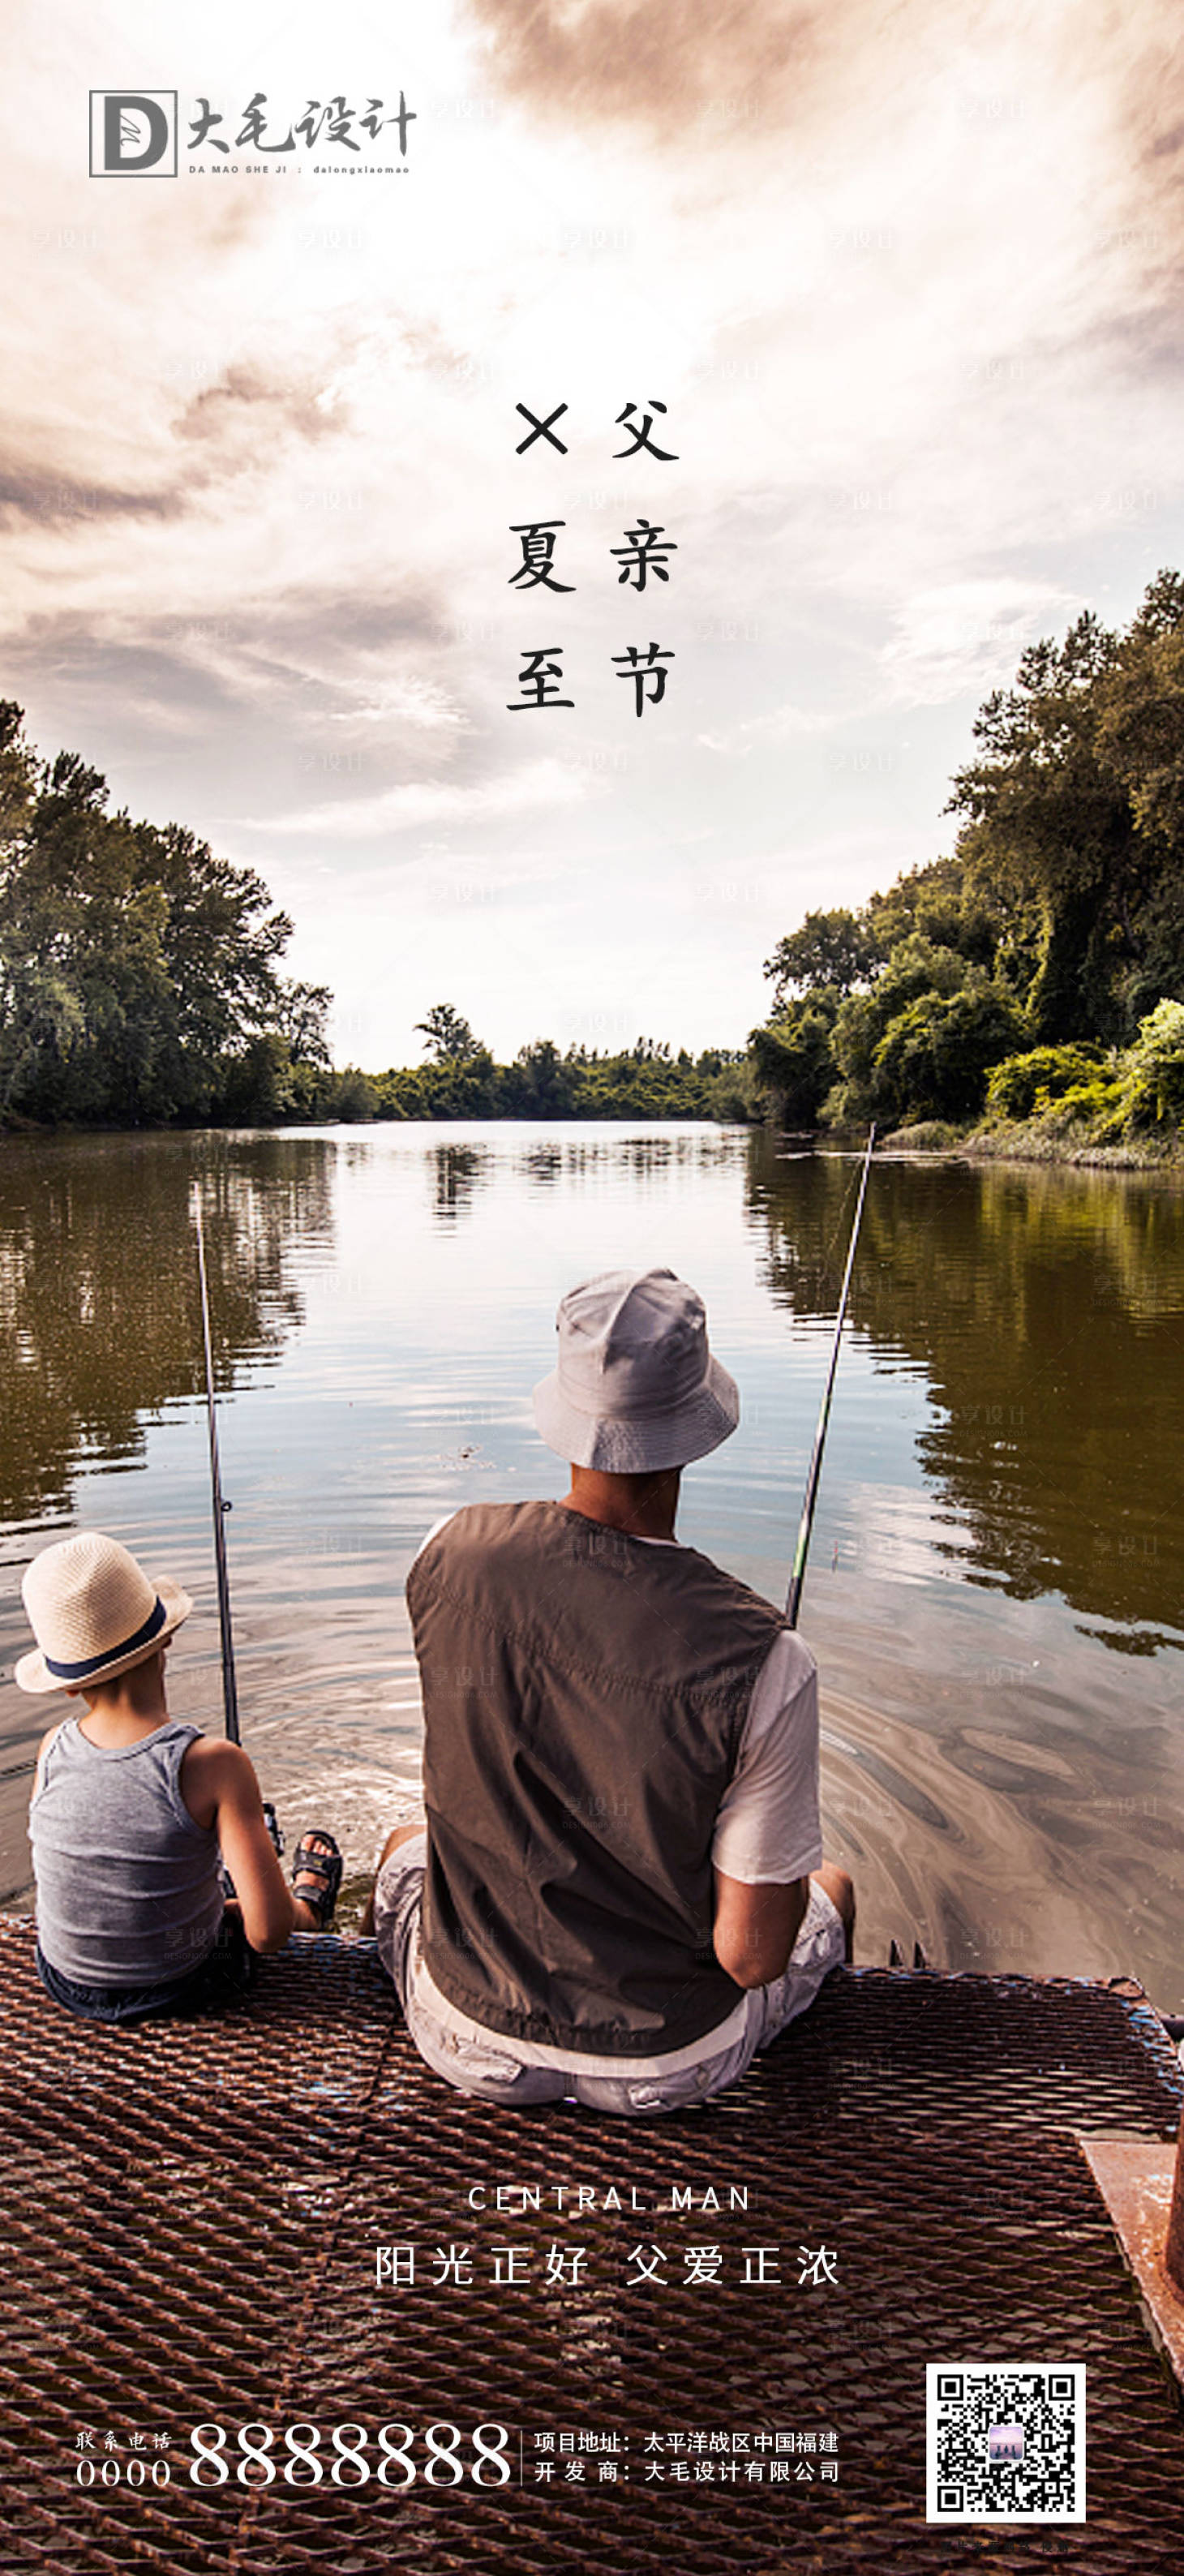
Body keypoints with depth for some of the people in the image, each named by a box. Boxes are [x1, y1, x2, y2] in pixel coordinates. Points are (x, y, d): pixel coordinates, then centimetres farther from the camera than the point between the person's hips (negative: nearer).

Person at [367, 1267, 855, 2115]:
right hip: (669, 2065, -1)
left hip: (472, 2046, 2)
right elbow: (752, 1956, -18)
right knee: (833, 1889, 30)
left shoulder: (453, 1556, -20)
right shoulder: (763, 1661, -30)